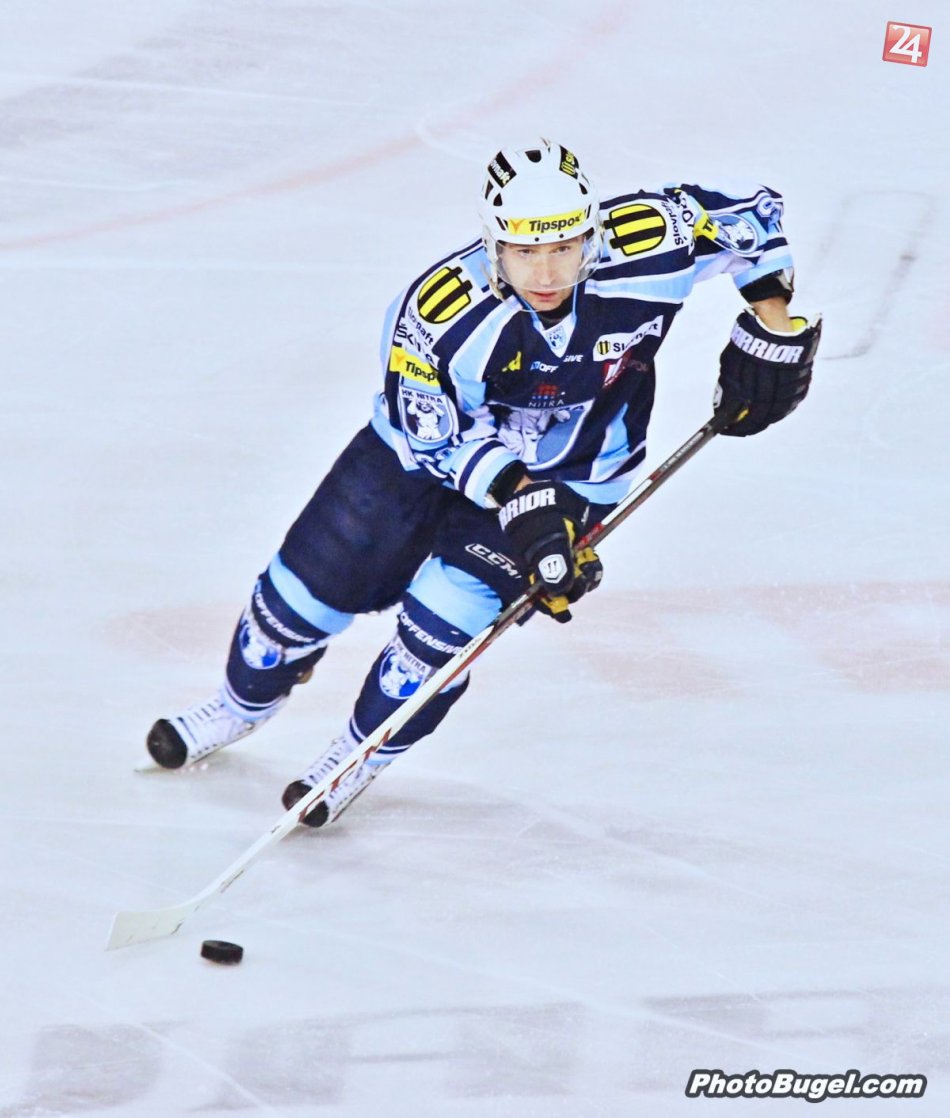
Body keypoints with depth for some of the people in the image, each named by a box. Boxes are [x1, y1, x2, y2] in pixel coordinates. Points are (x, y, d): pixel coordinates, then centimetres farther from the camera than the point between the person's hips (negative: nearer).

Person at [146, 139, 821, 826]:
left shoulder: (644, 244, -32)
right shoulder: (442, 311, -34)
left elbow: (751, 212, -16)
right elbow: (435, 434, -22)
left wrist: (771, 323, -18)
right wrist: (518, 499, -33)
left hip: (571, 473, 0)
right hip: (440, 442, 0)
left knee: (444, 620, -15)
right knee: (316, 580, 8)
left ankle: (366, 751, 13)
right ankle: (247, 699, 40)